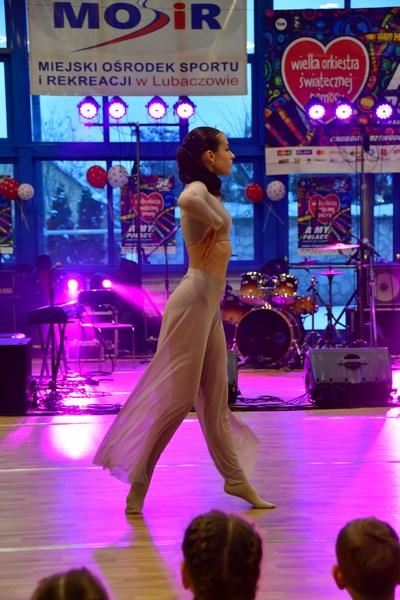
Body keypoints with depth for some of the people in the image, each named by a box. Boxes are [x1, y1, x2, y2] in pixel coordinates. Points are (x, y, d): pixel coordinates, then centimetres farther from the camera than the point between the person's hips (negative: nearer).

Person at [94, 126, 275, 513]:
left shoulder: (208, 193, 17)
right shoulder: (198, 190, -13)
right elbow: (186, 201, -37)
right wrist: (219, 223, -21)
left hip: (209, 305, 10)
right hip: (194, 303, -10)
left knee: (215, 399, 13)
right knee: (177, 397, -6)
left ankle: (235, 478, 20)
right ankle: (138, 480, 2)